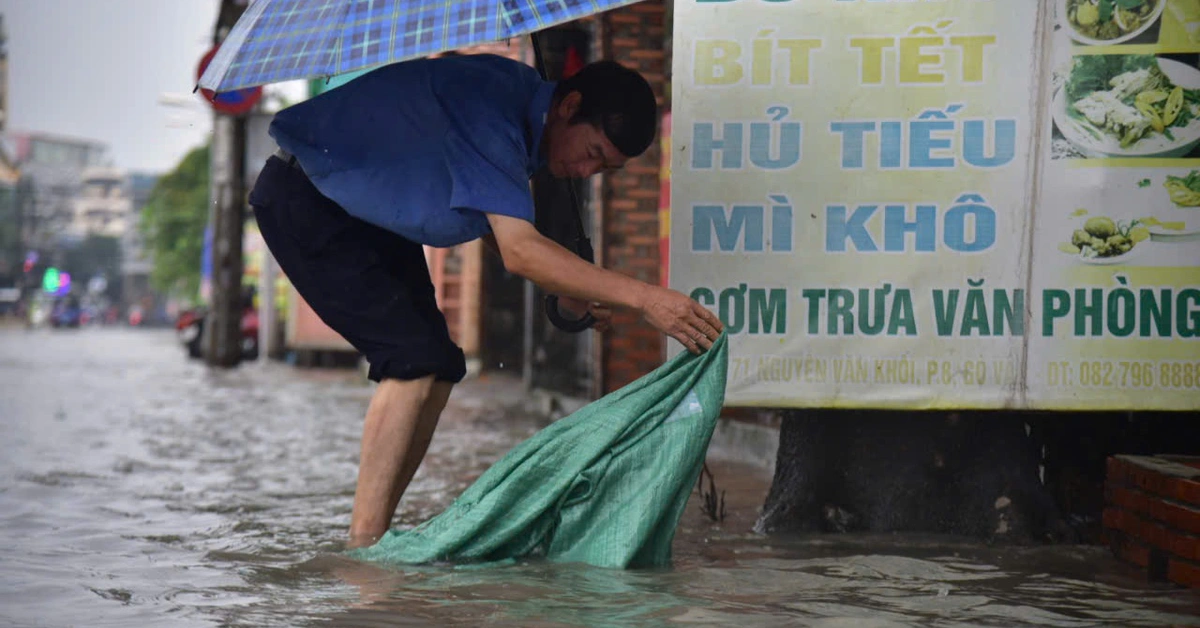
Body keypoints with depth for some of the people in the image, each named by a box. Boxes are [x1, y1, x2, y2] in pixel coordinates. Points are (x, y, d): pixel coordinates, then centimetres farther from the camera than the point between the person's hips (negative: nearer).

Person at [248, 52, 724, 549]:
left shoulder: (522, 115, 0)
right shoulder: (491, 104, -30)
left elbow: (498, 227, 10)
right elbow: (518, 252, -37)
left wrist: (565, 293, -5)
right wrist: (641, 297, -41)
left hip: (371, 212, 10)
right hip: (303, 204, -10)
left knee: (439, 367, 2)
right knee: (415, 359, -20)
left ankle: (373, 538, 4)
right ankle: (363, 544, -18)